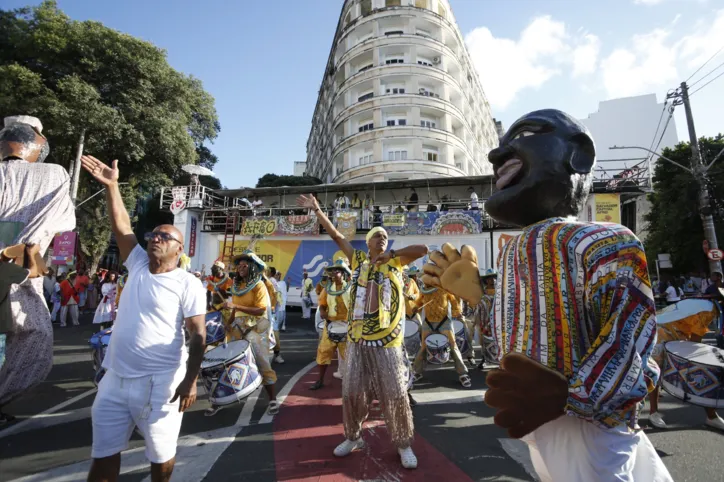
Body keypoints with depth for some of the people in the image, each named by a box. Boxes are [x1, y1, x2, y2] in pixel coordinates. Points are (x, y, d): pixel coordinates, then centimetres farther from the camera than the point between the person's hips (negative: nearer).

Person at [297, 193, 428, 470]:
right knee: (352, 392, 13)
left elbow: (423, 249, -9)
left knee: (395, 395, 5)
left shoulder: (395, 262, 3)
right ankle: (352, 437, 36)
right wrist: (317, 210, 8)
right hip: (357, 341, 3)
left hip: (387, 343, -2)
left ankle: (403, 444, 25)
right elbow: (336, 236, 8)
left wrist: (391, 254, -8)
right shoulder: (359, 260, 8)